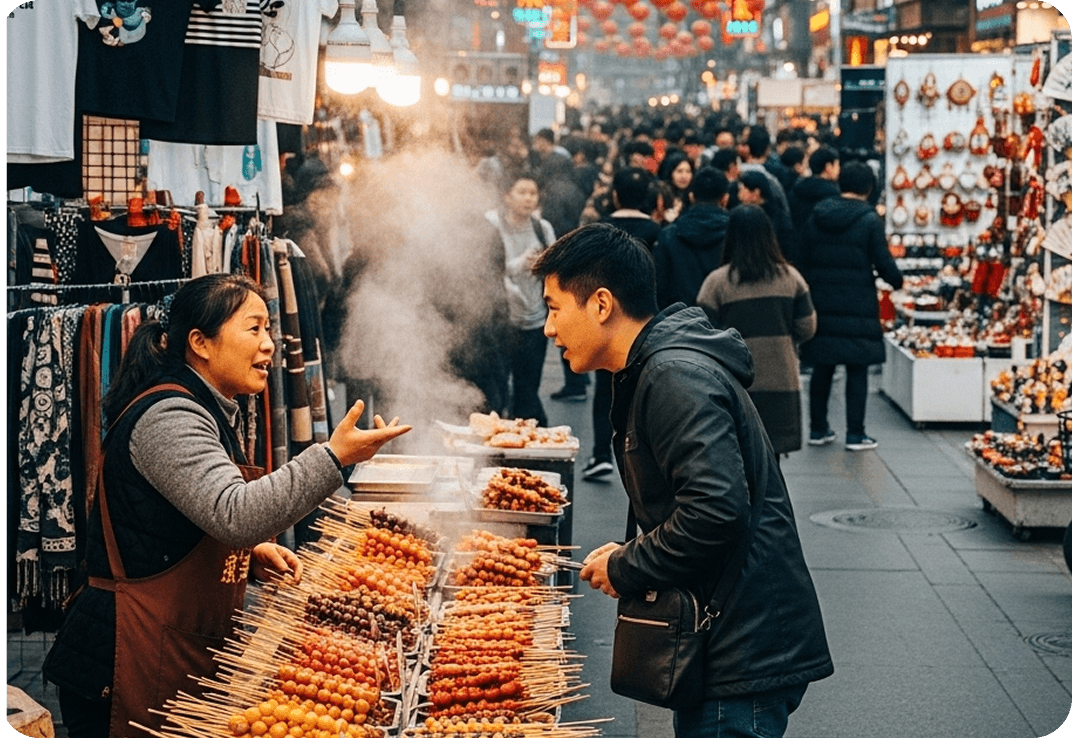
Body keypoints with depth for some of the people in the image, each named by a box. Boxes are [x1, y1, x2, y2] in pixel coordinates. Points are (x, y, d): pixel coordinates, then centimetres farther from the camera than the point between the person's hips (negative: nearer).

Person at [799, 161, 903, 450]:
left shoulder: (816, 217, 6)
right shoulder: (870, 220, -8)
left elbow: (803, 261, 9)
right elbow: (883, 264, -8)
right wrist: (897, 281, 12)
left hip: (821, 305, 4)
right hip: (858, 306, -4)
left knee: (822, 368, 12)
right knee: (857, 369, 2)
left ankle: (818, 429, 17)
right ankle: (855, 434, 2)